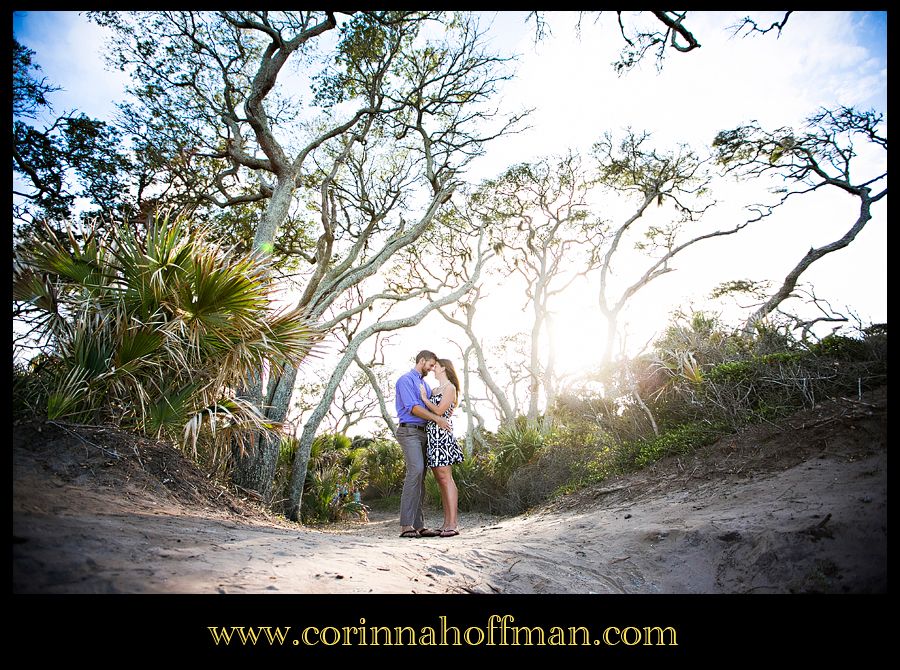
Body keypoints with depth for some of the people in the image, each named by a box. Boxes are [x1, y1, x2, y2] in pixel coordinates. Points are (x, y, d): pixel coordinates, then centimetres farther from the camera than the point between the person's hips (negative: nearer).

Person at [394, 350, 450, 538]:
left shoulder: (425, 384, 25)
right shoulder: (406, 380, -3)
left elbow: (432, 408, 24)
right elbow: (412, 407, -14)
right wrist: (436, 418, -16)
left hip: (423, 433, 9)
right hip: (409, 431, -9)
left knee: (420, 477, 4)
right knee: (415, 470, -23)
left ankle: (419, 525, 3)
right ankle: (406, 524, -24)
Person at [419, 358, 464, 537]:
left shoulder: (450, 388, -3)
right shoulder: (434, 389, 22)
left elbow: (438, 411, -11)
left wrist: (424, 398, -2)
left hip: (441, 434, -9)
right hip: (430, 435, 9)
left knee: (445, 478, -12)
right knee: (440, 479, 7)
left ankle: (453, 524, -12)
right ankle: (447, 522, 11)